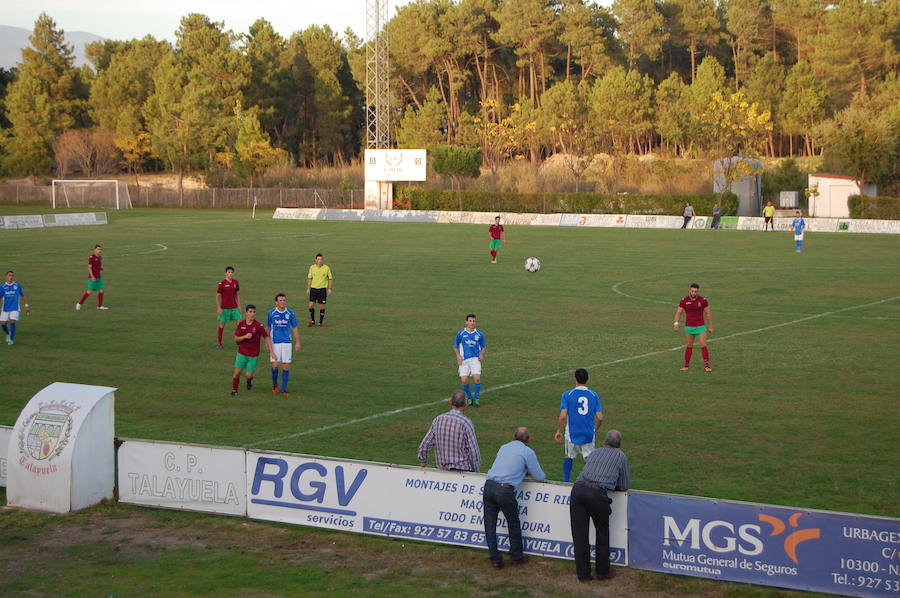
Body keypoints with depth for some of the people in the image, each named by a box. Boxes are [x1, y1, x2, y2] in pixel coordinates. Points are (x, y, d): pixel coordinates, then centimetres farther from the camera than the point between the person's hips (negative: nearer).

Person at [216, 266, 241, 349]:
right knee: (222, 325, 2)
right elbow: (217, 296, -7)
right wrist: (218, 308, -12)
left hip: (234, 307, 4)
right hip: (224, 308, -4)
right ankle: (219, 343, 14)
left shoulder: (235, 282, 5)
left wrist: (239, 306, 10)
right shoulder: (222, 283, -9)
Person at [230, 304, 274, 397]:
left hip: (254, 355, -1)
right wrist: (245, 336, -22)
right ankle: (234, 391, 15)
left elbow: (266, 337, -3)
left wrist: (271, 351, -7)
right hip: (242, 353, 1)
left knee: (248, 375, -4)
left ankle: (250, 380, 32)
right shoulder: (241, 324, -4)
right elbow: (236, 339, -2)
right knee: (236, 373, -5)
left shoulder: (258, 326, -11)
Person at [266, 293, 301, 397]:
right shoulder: (271, 313, -1)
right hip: (275, 342, -1)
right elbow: (268, 328, 11)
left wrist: (297, 343, 5)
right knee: (275, 365, -7)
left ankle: (284, 390, 8)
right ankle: (274, 385, 18)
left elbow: (294, 328, 8)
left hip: (287, 342, 1)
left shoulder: (290, 313, 0)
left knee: (286, 366, -1)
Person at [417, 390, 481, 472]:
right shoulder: (466, 423, -10)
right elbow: (474, 452, -9)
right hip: (463, 470, -5)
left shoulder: (438, 420, 4)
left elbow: (423, 447, 8)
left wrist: (423, 465, 24)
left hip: (442, 470, 5)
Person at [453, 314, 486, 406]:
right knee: (464, 380, -8)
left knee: (477, 378, -17)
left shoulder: (479, 334, 6)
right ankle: (469, 398, 15)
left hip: (475, 359, 0)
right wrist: (458, 356, -2)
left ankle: (476, 399, -1)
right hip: (464, 360, 0)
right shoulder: (461, 333, 4)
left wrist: (482, 354, -2)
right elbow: (455, 346, 13)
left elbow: (484, 346, 17)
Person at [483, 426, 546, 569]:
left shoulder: (504, 447, 20)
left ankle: (495, 559, 11)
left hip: (488, 486, 4)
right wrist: (527, 472, 28)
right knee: (514, 524, 15)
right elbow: (540, 477, 8)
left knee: (490, 525, 11)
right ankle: (516, 556, 27)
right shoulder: (528, 452, 4)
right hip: (505, 490, -4)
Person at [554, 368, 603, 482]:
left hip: (572, 434, 0)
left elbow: (563, 416, -14)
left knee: (569, 457, 21)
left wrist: (558, 431, 0)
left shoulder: (567, 395, -8)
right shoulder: (594, 395, -1)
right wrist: (595, 429, 15)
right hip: (588, 434, 0)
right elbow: (600, 418, -4)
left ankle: (566, 482, 23)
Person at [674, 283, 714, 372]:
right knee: (688, 347, 8)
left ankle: (706, 366, -7)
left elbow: (708, 313, 4)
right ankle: (686, 366, 20)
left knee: (703, 346, -11)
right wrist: (676, 324, -17)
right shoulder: (684, 301, -5)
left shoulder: (703, 300, -5)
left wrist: (710, 327, 6)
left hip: (700, 327, -1)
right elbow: (678, 312, -2)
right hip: (689, 327, 1)